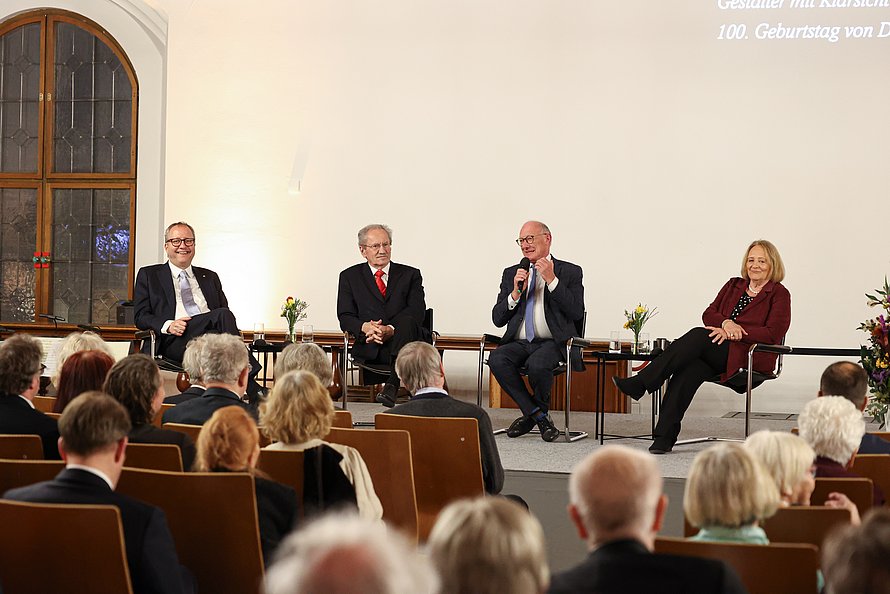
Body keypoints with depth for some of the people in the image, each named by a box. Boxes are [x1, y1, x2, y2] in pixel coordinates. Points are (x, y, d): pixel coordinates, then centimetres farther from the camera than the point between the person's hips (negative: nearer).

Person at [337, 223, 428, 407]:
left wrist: (391, 329, -19)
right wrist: (364, 327, -16)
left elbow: (417, 312, 0)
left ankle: (392, 385, -50)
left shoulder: (410, 275, 16)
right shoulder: (350, 276, 18)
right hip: (371, 349, 0)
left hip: (407, 342, 0)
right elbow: (345, 317, 9)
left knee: (407, 321, -36)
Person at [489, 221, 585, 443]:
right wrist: (516, 293, -6)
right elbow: (497, 319, 11)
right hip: (519, 343, 4)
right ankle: (538, 416, -16)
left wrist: (552, 280, -13)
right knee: (496, 358, -30)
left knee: (537, 364, -36)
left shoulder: (569, 272, 7)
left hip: (553, 343, -4)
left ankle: (533, 413, -4)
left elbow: (577, 312, -8)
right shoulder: (511, 273, 17)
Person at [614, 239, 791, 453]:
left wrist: (732, 333, -15)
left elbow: (773, 333, -8)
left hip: (751, 357, -5)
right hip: (718, 351, 5)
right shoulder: (733, 285, 23)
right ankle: (665, 437, -37)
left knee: (698, 336, -30)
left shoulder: (780, 295, 6)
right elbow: (708, 315, 14)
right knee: (689, 369, -31)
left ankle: (640, 383, -36)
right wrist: (726, 323, -10)